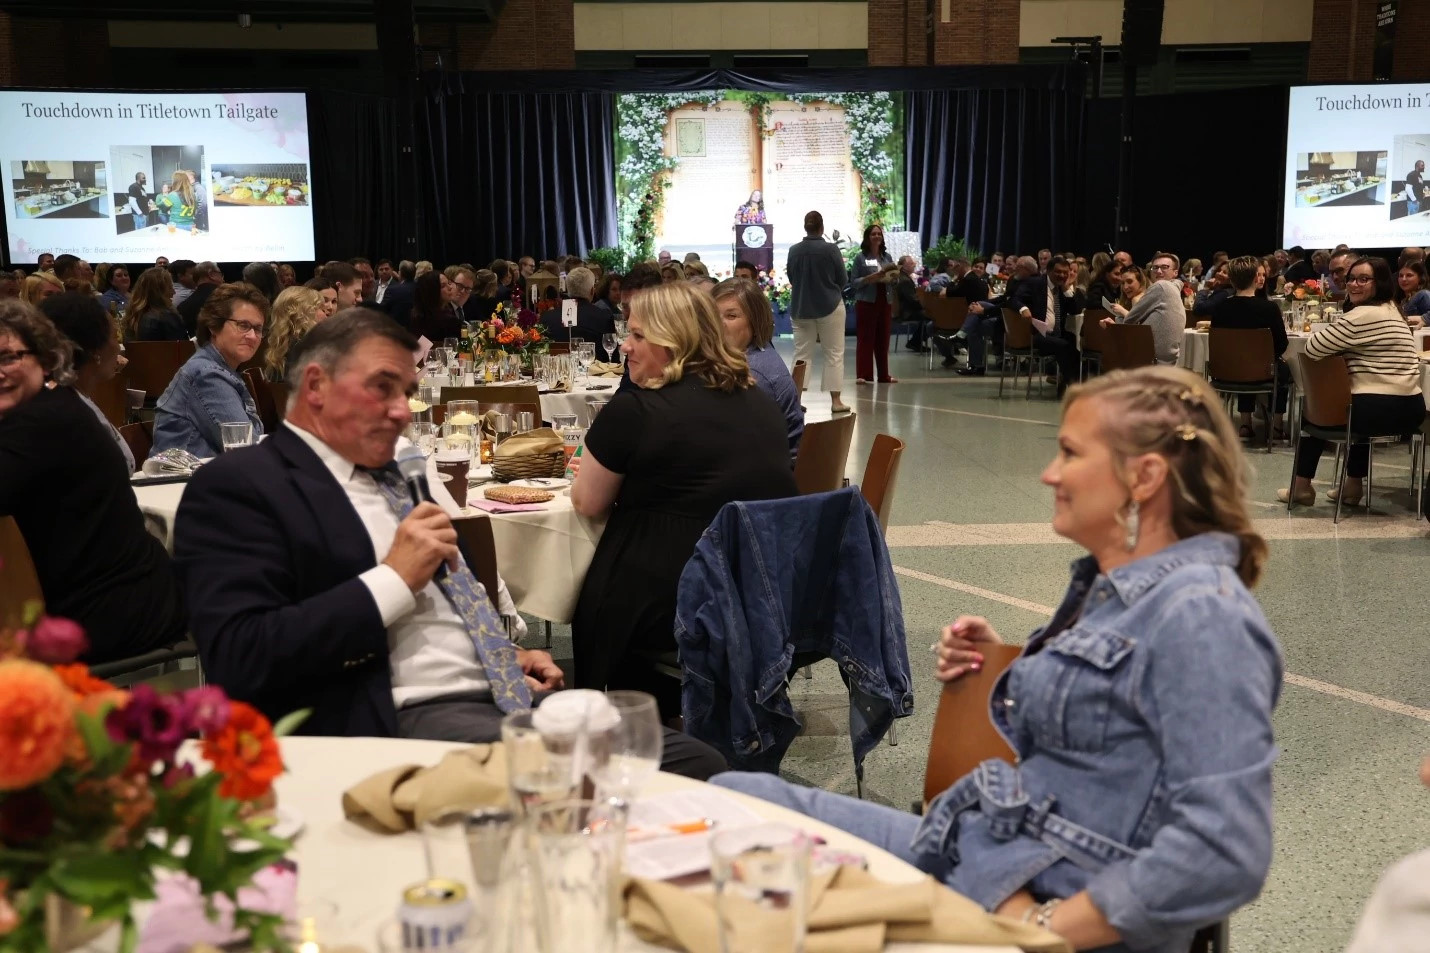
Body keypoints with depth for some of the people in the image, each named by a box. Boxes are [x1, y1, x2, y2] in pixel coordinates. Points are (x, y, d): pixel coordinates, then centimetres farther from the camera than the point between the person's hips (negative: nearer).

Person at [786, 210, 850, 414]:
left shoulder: (794, 250, -3)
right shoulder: (830, 249, -12)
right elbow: (843, 279, -2)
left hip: (801, 308, 3)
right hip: (829, 306, -3)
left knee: (802, 354, 8)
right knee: (834, 354, 5)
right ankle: (835, 400, 4)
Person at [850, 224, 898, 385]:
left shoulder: (887, 257, 12)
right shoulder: (860, 257, -1)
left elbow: (893, 279, 17)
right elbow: (853, 281, -5)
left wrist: (893, 278, -6)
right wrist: (870, 278, -20)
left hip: (885, 301, 4)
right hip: (867, 302, -4)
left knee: (883, 338, 7)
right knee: (865, 338, -5)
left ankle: (884, 375, 13)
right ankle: (863, 375, -3)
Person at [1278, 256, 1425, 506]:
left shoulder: (1361, 315, -15)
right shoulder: (1390, 311, 17)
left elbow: (1312, 348, -13)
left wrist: (1319, 334, 9)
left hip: (1382, 411, -8)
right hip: (1409, 408, 9)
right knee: (1360, 405, 39)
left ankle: (1302, 486, 25)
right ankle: (1353, 484, 39)